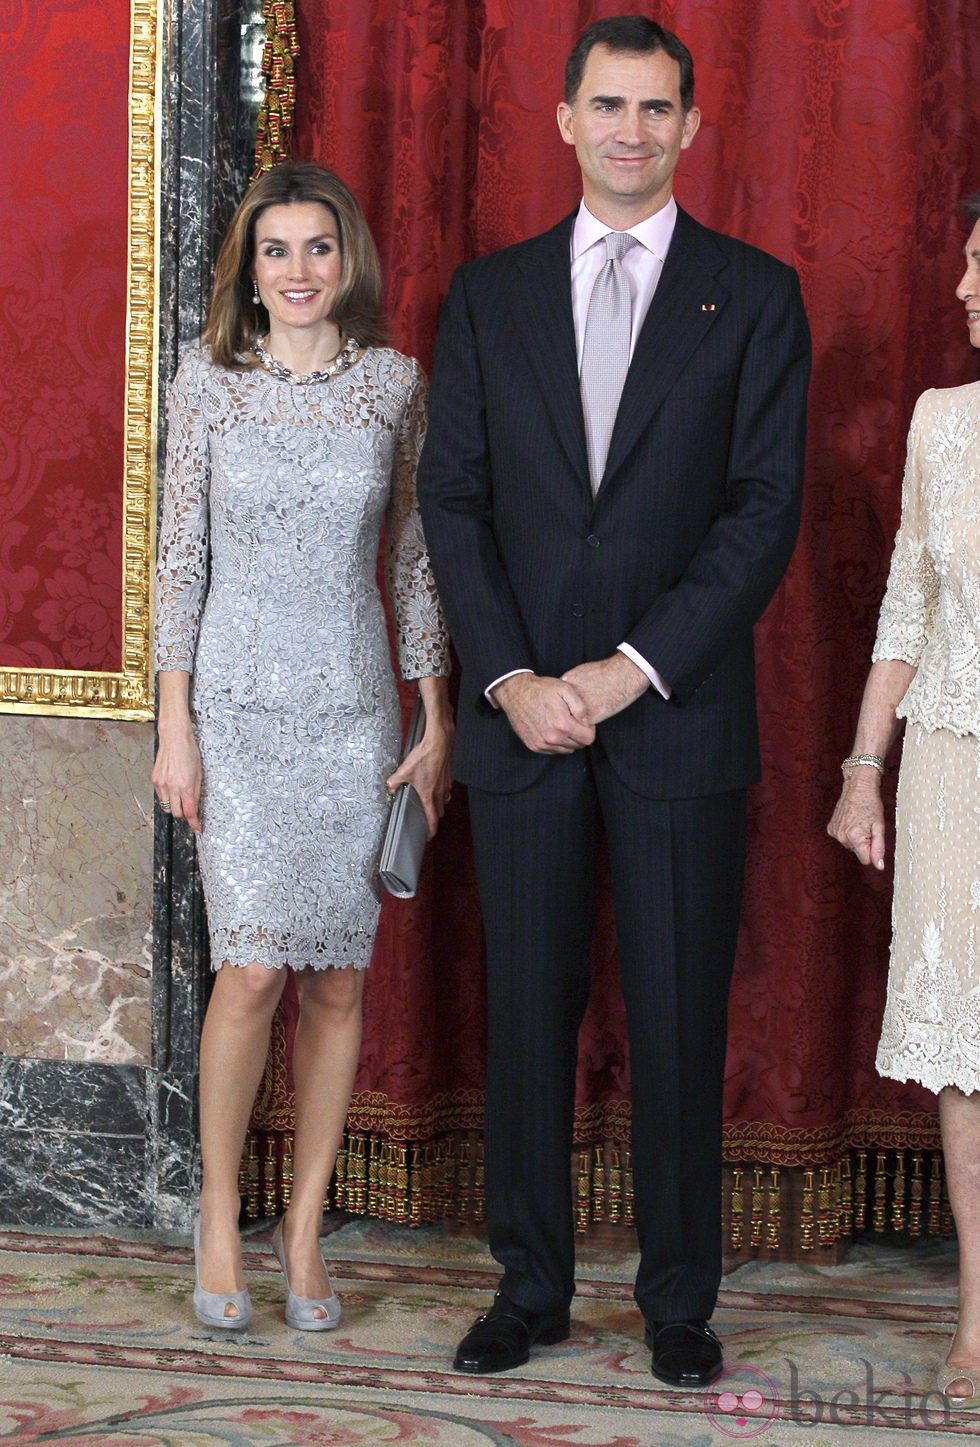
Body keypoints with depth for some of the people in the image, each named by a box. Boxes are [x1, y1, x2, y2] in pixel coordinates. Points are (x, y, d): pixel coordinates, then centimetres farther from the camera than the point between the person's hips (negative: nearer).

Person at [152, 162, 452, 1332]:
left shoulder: (395, 384, 4)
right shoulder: (208, 380, 0)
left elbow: (416, 557, 8)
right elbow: (180, 556, 1)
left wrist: (438, 723, 5)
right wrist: (174, 727, -3)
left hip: (354, 705, 2)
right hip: (238, 699, -2)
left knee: (338, 978, 3)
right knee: (253, 968, -10)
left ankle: (304, 1229, 16)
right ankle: (220, 1216, 10)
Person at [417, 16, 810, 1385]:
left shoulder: (754, 295, 4)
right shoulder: (490, 293, 11)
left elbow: (765, 509, -4)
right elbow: (453, 497, 6)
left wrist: (633, 669, -12)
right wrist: (509, 679, -7)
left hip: (680, 716, -2)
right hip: (521, 710, 2)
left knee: (680, 1017, 3)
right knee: (528, 1009, 7)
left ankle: (678, 1298, 15)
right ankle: (530, 1286, 19)